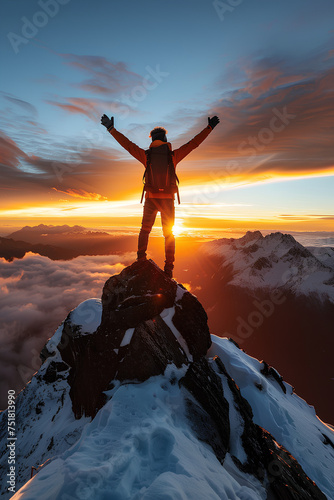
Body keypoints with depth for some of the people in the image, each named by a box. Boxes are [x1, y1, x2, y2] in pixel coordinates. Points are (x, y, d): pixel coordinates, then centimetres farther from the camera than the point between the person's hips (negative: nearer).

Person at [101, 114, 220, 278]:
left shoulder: (146, 155, 6)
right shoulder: (173, 155, 6)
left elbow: (127, 144, 11)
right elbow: (193, 143, 11)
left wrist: (111, 128, 21)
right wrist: (209, 127, 20)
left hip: (151, 198, 0)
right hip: (168, 198, 0)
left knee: (145, 230, 13)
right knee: (169, 233, 7)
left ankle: (141, 260, -2)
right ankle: (168, 270, 5)